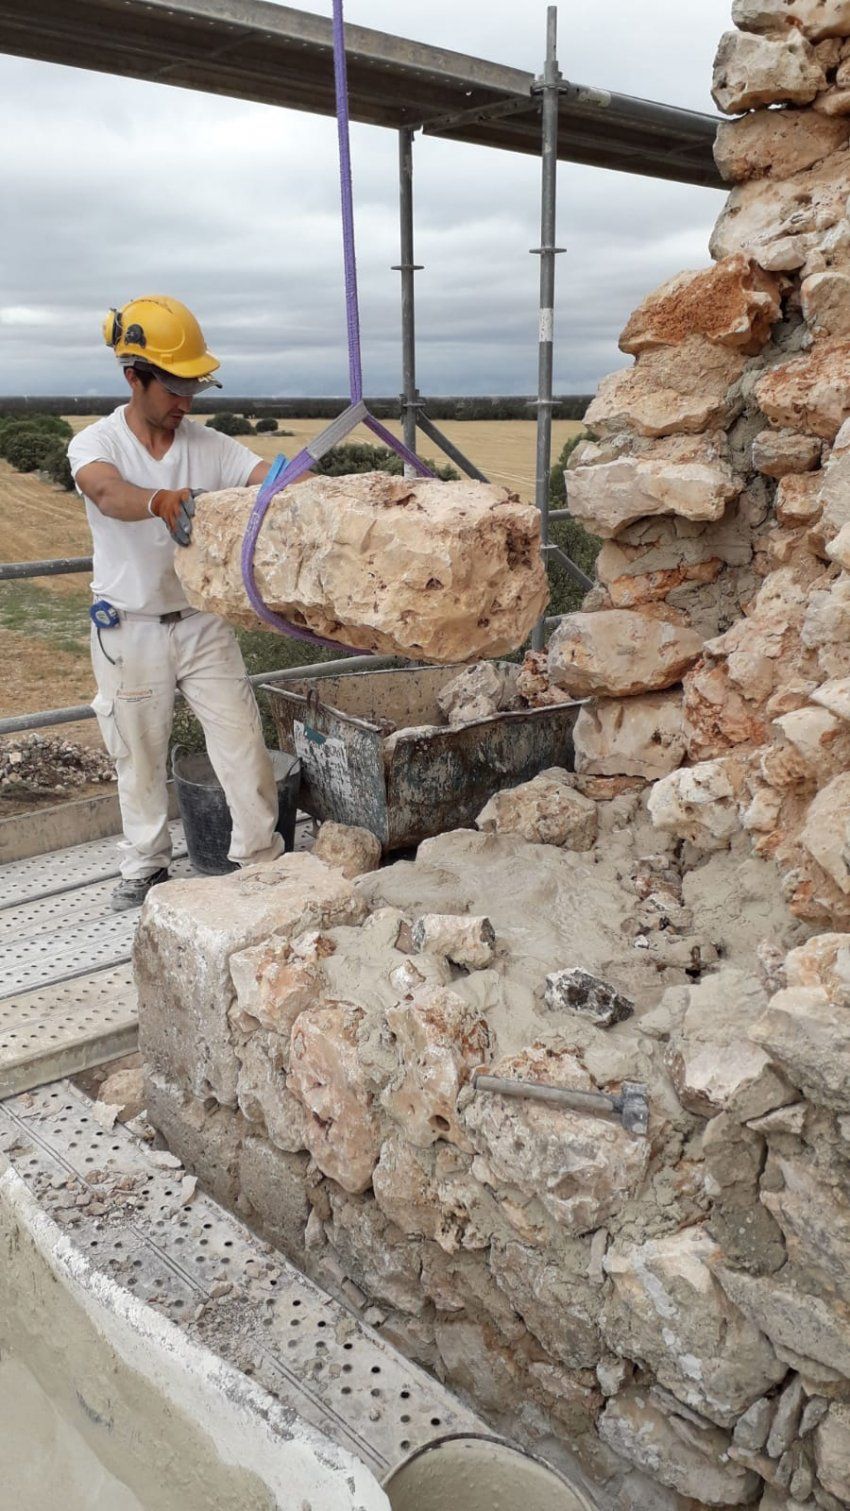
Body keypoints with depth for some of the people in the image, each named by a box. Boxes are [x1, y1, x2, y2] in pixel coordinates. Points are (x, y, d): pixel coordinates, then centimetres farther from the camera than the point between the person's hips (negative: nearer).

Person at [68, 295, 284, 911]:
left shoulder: (211, 445, -1)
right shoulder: (96, 443, -9)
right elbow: (106, 491, -33)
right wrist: (158, 503, -56)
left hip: (203, 622, 2)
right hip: (129, 629, -1)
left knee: (243, 744, -1)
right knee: (140, 758, 11)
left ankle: (262, 860, 13)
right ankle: (146, 867, 31)